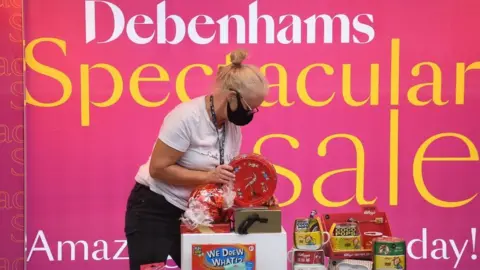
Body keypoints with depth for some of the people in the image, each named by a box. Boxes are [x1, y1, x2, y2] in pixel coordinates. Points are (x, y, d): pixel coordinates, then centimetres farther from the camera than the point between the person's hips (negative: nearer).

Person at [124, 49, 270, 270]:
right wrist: (208, 177, -28)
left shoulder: (233, 127, 0)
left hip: (192, 214, 7)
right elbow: (158, 168, -23)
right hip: (154, 210, -7)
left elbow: (227, 175, 8)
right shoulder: (187, 117, -22)